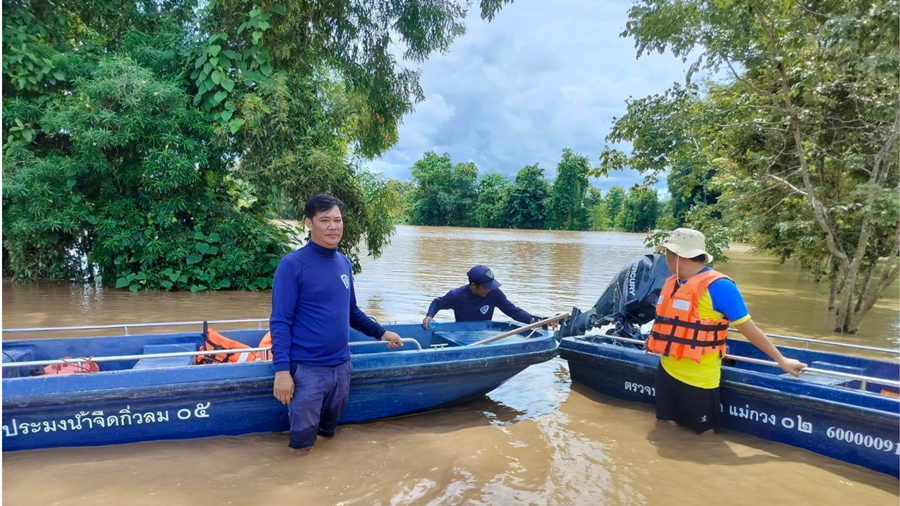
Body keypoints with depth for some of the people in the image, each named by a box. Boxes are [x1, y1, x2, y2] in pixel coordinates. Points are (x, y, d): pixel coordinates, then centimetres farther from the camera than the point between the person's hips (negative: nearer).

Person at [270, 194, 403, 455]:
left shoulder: (344, 263, 6)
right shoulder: (292, 264, -13)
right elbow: (280, 321, -15)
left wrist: (381, 332, 19)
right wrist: (282, 369, -21)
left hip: (341, 365, 6)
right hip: (306, 369, -6)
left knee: (328, 431, 22)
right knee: (302, 443, 7)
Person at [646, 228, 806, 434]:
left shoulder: (717, 286, -17)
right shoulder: (672, 282, 5)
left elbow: (748, 328, -11)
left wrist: (780, 360, -7)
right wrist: (654, 341, 35)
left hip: (698, 379, -7)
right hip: (666, 371, 7)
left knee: (703, 433, 10)